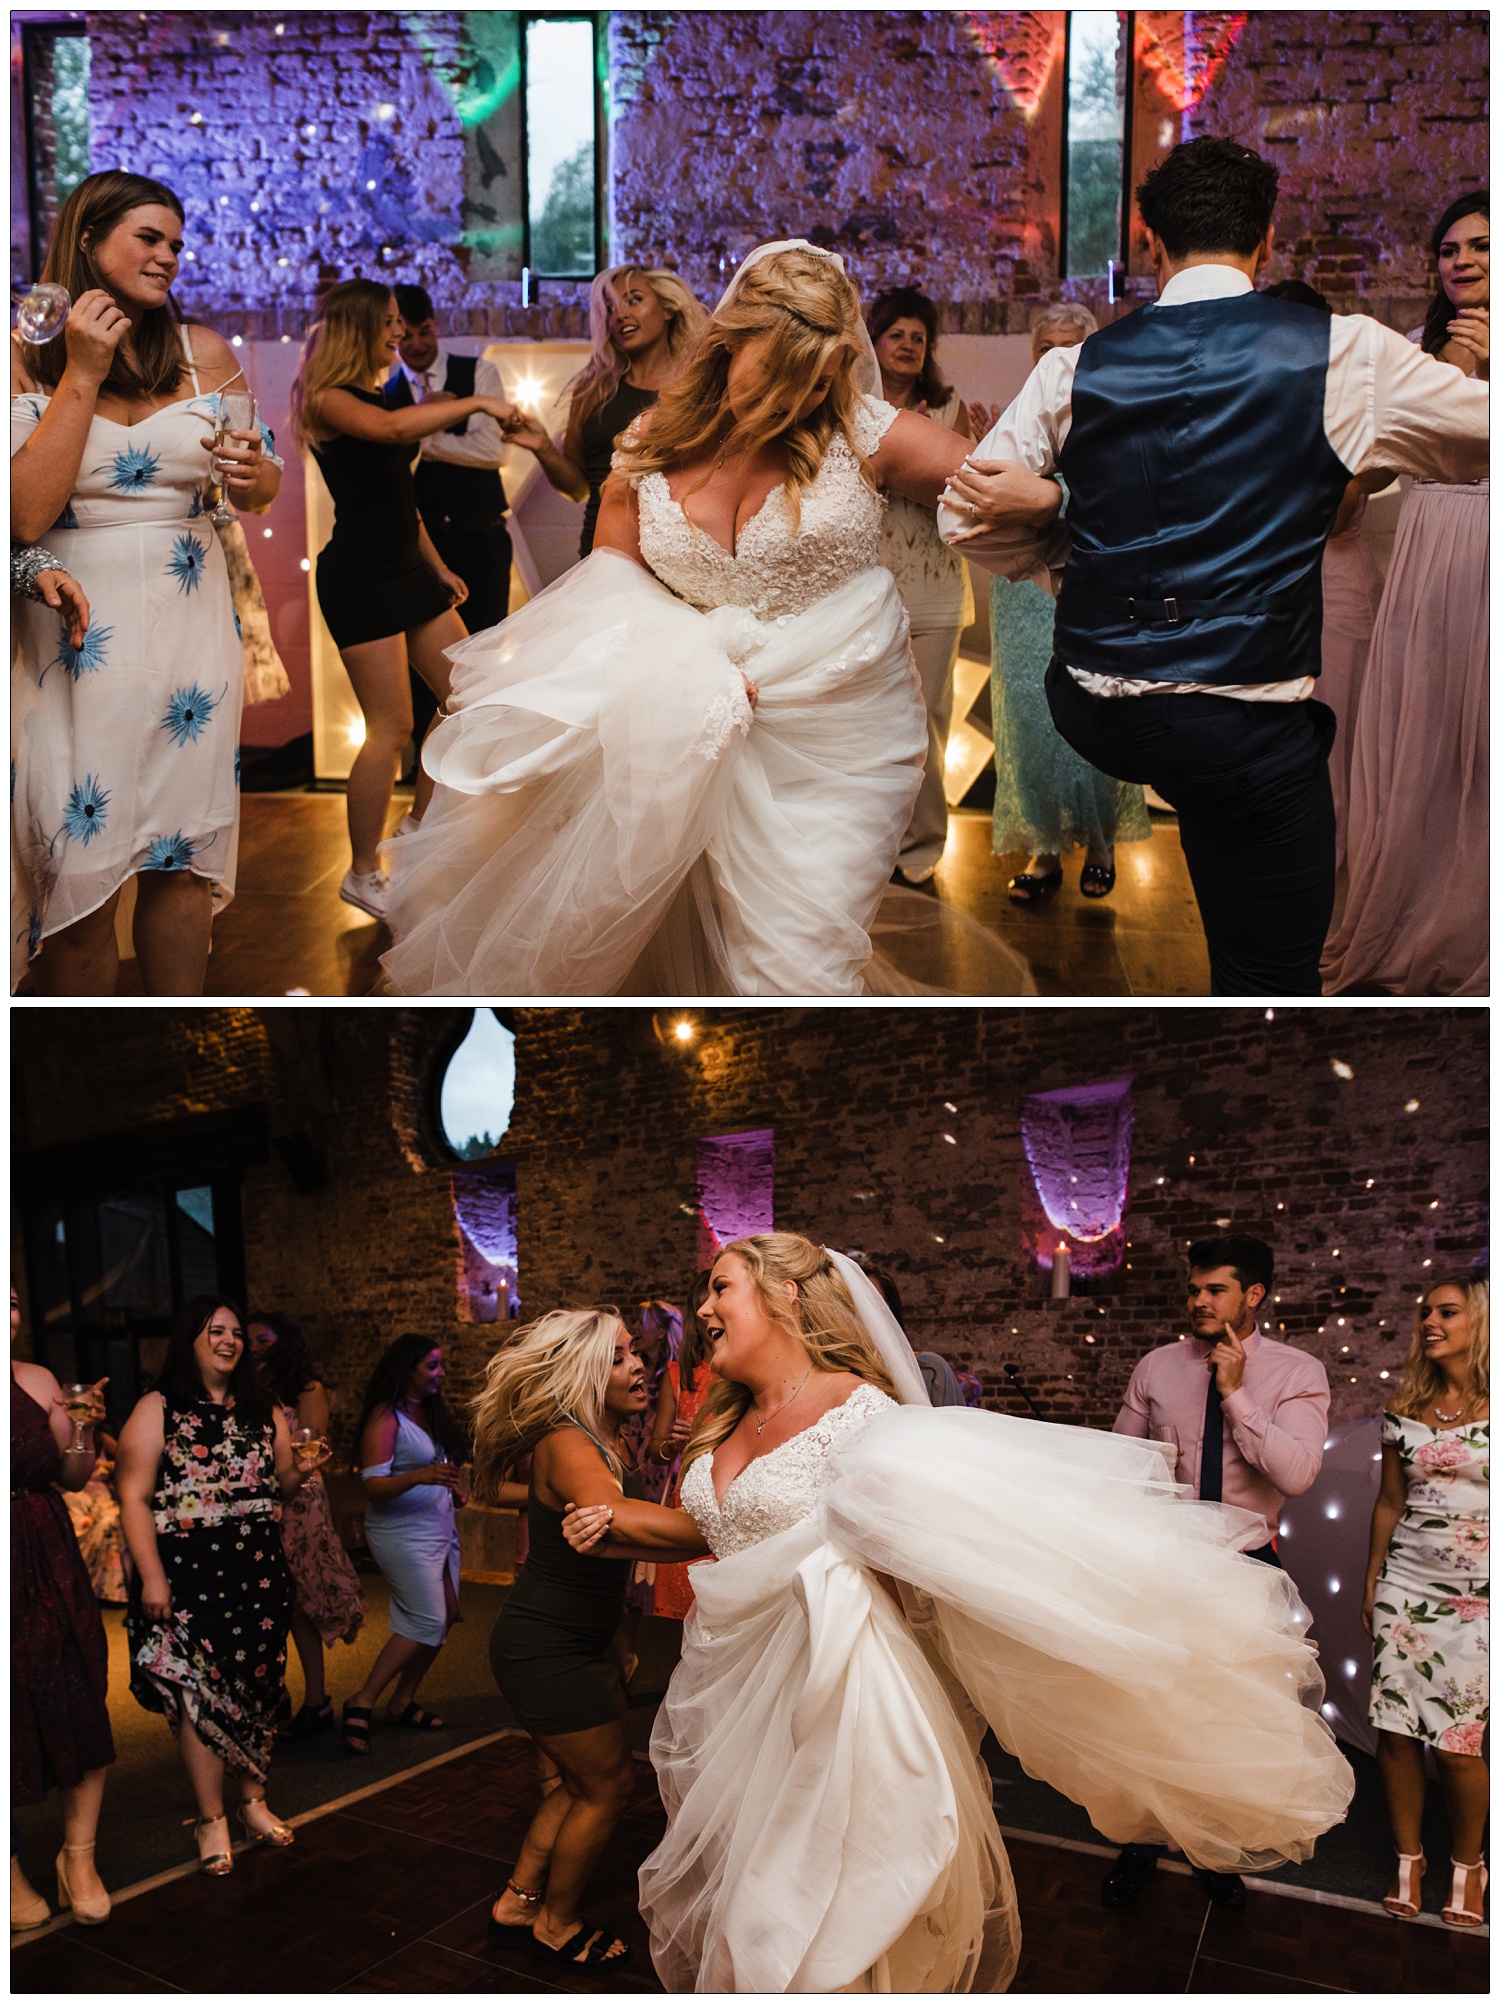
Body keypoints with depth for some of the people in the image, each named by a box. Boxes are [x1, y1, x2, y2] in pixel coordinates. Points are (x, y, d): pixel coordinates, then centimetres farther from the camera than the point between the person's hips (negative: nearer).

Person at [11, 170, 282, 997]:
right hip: (75, 640, -3)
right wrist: (82, 374, -12)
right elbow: (26, 516, -14)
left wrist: (258, 477, -11)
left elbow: (260, 491, 13)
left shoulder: (205, 353, 6)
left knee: (184, 861, 6)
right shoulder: (24, 358, -3)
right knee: (80, 879, -1)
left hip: (190, 623, 3)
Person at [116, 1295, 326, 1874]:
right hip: (187, 1573, -5)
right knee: (197, 1692, -4)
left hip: (258, 1571, 5)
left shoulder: (262, 1412, 12)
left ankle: (254, 1803, 24)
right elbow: (134, 1497, -8)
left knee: (258, 1687, 8)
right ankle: (212, 1820, 9)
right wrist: (151, 1576, -15)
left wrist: (299, 1473, -6)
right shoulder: (158, 1410, -3)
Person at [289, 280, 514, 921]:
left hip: (407, 569, 9)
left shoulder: (376, 395, 16)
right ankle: (363, 874, 5)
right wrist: (476, 404, -30)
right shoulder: (330, 400, -10)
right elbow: (392, 429, -32)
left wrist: (438, 566, 20)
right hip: (359, 574, -9)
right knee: (391, 729, -8)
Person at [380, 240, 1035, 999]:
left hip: (838, 736, -2)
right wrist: (682, 655, -11)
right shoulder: (653, 448, 2)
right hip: (712, 723, 2)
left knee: (794, 964, -7)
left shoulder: (861, 432, -5)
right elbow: (605, 588, 7)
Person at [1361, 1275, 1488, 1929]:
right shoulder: (1406, 1408, 8)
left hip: (1477, 1593, -3)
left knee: (1456, 1743, -4)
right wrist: (1371, 1585, 15)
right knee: (1396, 1732, 1)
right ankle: (1408, 1858, 20)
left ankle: (1468, 1865, 19)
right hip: (1405, 1581, 4)